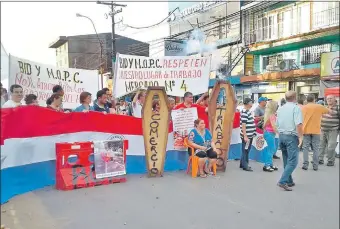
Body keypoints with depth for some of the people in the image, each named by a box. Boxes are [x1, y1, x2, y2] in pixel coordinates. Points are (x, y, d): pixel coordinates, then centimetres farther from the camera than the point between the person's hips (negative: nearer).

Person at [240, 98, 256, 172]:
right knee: (245, 150, 0)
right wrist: (245, 136, -23)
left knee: (247, 150, 17)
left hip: (250, 135, 10)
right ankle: (245, 166, 9)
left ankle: (243, 164, 27)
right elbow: (243, 125, -22)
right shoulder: (244, 112, -18)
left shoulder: (248, 111, 12)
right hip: (246, 136, -10)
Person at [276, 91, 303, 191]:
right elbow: (298, 124, -20)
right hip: (292, 136, -7)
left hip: (281, 136, 7)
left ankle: (289, 181, 23)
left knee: (286, 160, 16)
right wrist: (300, 137, -16)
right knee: (292, 161, -5)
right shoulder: (296, 108, -9)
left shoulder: (280, 109, 11)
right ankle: (283, 181, -14)